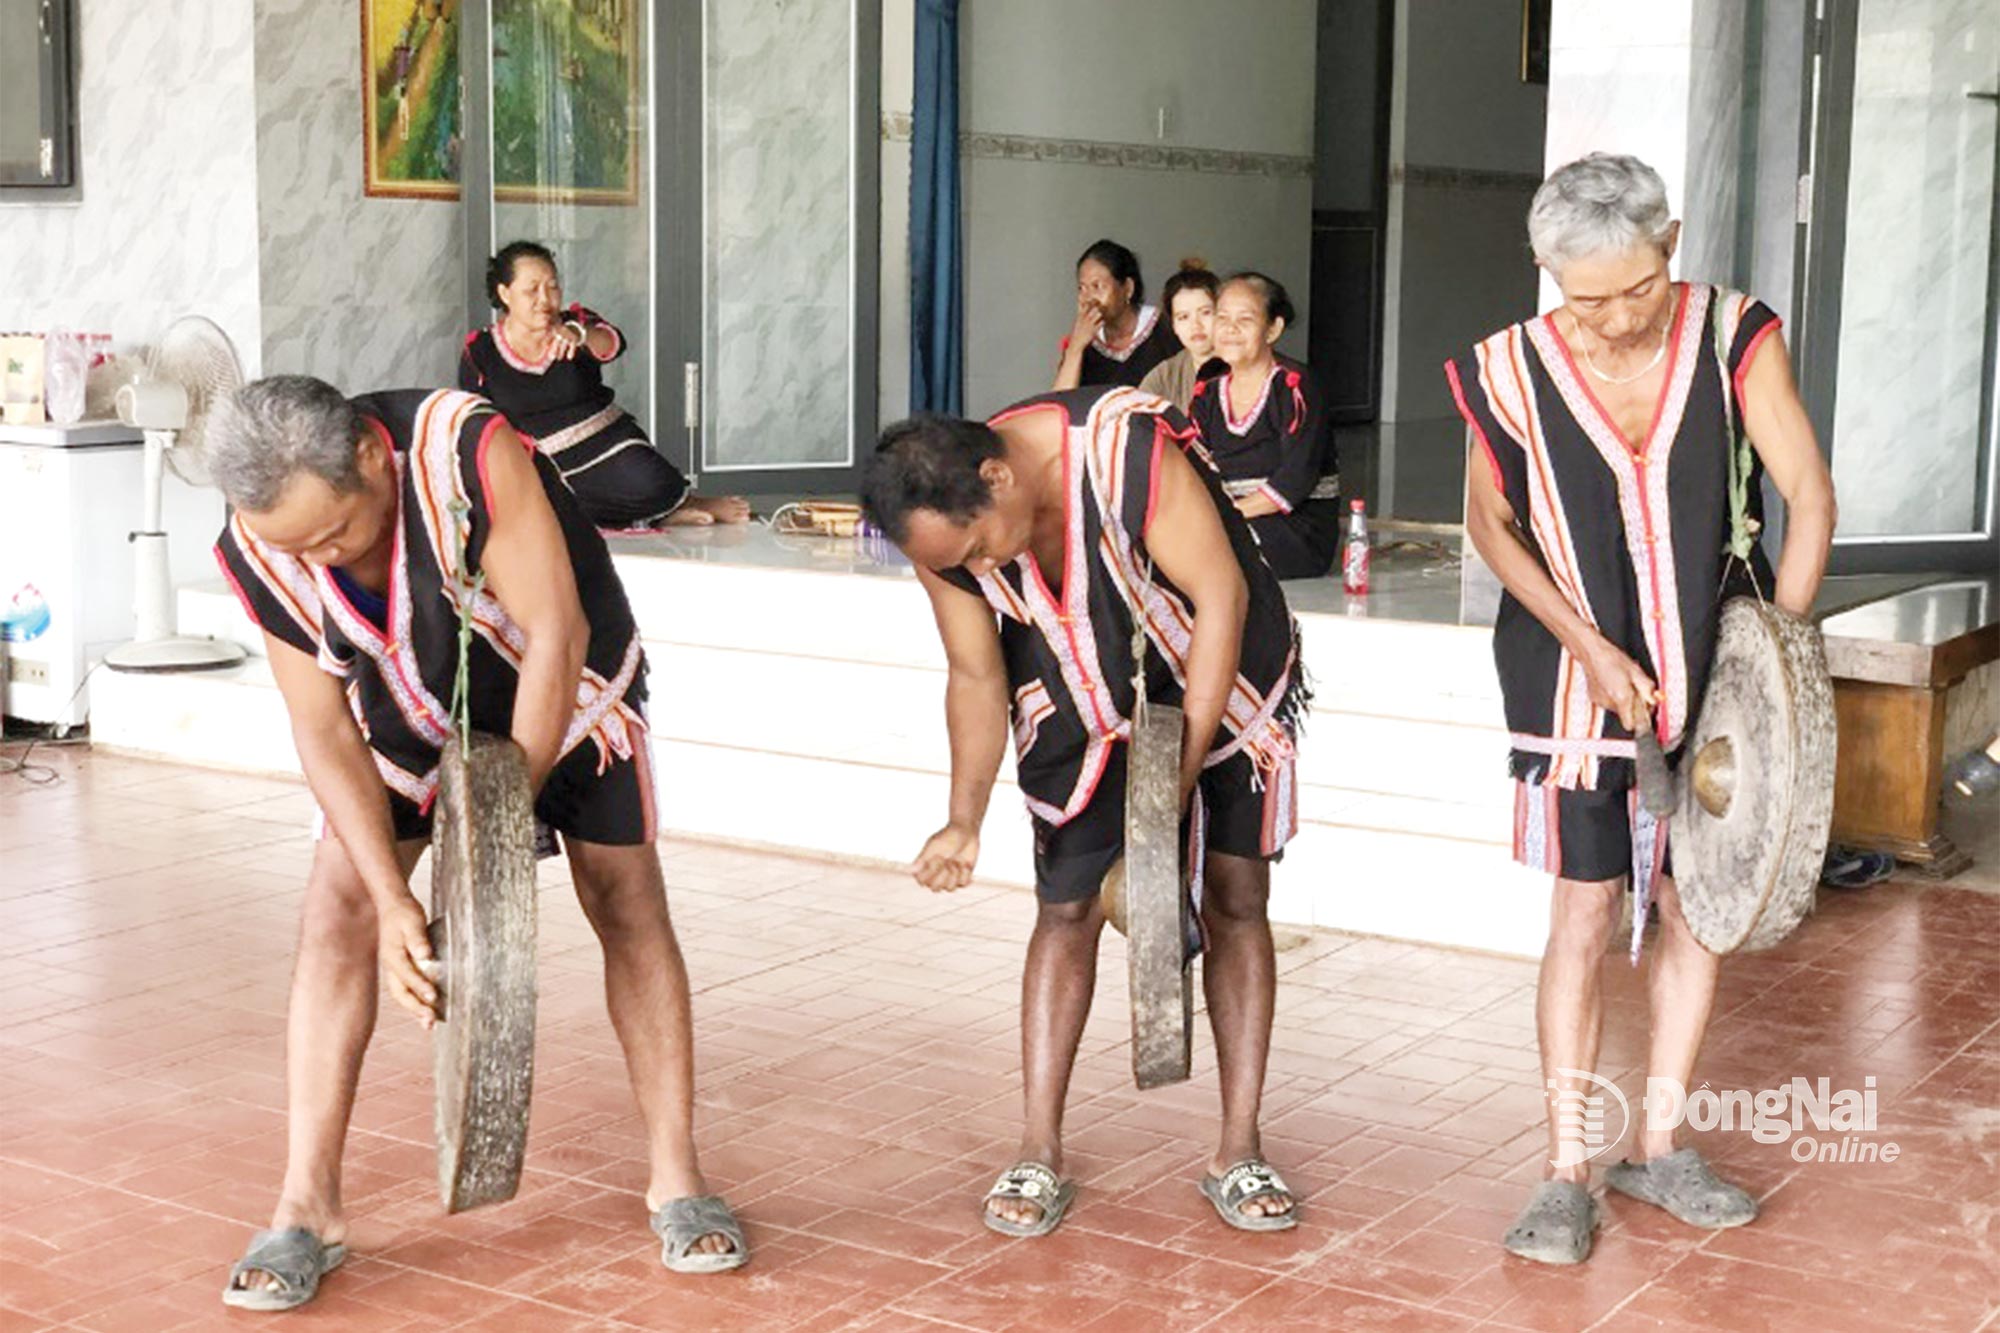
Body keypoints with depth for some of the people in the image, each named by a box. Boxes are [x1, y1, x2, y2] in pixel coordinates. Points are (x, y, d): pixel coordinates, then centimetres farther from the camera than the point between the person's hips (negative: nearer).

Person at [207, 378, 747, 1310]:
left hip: (565, 693, -2)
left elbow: (555, 640, -33)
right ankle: (306, 1209, -2)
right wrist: (393, 899, -29)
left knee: (628, 902, -4)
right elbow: (324, 730, -20)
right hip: (402, 715, 3)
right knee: (338, 912, -9)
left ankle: (677, 1180, 8)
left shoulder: (466, 454, -40)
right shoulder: (258, 555, -26)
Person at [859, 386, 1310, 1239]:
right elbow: (976, 679, -9)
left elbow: (1222, 597, -29)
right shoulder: (945, 534, -20)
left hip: (1221, 686, -2)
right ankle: (1039, 1157, 5)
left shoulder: (1129, 452, -35)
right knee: (1068, 908, -2)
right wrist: (964, 823, -20)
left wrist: (1179, 773, -30)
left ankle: (1239, 1153, 9)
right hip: (1081, 712, 3)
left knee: (1237, 901, -1)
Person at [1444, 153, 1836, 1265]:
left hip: (1711, 677, 2)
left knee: (1698, 911, 9)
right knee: (1584, 918, 1)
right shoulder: (1517, 371, -11)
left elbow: (1810, 494, -11)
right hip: (1582, 684, -2)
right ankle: (1569, 1174, 11)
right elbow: (1491, 521, 1)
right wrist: (1589, 645, -8)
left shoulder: (1733, 338, -11)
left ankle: (1658, 1150, 25)